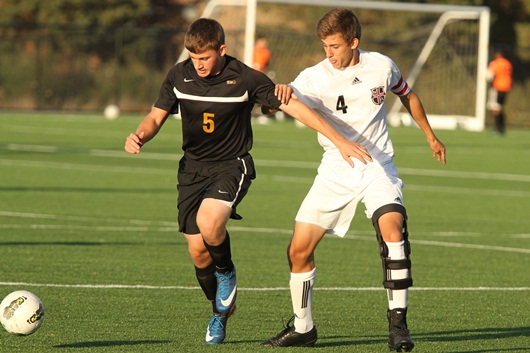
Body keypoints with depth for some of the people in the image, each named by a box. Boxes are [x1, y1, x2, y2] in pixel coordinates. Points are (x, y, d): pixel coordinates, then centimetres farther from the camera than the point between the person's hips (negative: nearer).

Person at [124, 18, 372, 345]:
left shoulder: (245, 79, -14)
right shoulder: (179, 76, -4)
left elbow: (294, 107, -12)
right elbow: (157, 116, 7)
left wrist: (341, 141, -15)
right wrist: (139, 136, -17)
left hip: (232, 165, -4)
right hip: (193, 167, 4)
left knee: (209, 219, -33)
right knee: (198, 250, -1)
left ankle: (227, 272, 0)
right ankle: (221, 311, 26)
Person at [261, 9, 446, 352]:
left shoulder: (382, 66, -4)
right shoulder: (315, 78, -11)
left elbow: (407, 95, 17)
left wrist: (430, 135, 27)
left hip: (377, 168, -1)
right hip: (335, 172, 1)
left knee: (392, 230, -27)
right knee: (299, 249, -4)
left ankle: (398, 323, -20)